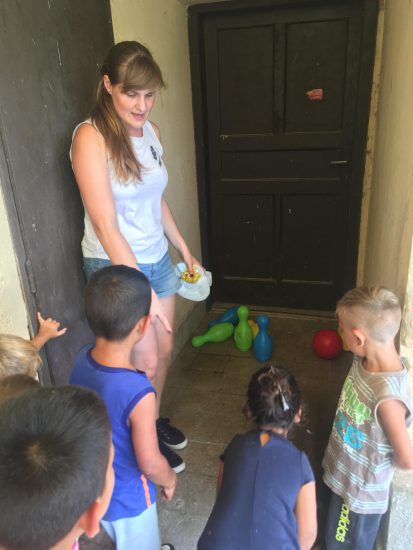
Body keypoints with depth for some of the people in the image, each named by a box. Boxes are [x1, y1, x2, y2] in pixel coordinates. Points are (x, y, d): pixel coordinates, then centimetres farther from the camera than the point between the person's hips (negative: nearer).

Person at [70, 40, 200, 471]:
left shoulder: (150, 131, 2)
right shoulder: (91, 137, -19)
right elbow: (106, 226, -23)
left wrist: (185, 251, 15)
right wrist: (143, 291, -24)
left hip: (157, 259, 7)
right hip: (116, 268, -7)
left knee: (164, 350, 18)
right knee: (145, 363, 6)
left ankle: (154, 420, 45)